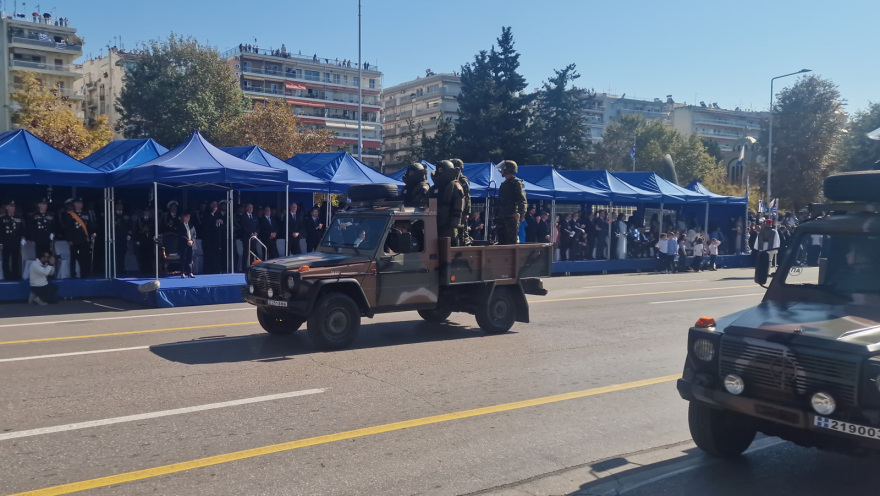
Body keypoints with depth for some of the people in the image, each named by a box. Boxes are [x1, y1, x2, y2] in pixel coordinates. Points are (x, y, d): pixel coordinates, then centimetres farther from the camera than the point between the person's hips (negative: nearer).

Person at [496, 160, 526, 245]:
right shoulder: (504, 184, 20)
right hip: (502, 217, 9)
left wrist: (520, 212, -30)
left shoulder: (516, 183, -6)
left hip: (512, 217, -9)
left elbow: (522, 200, -16)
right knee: (501, 241, 9)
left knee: (511, 241, -9)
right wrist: (498, 214, 21)